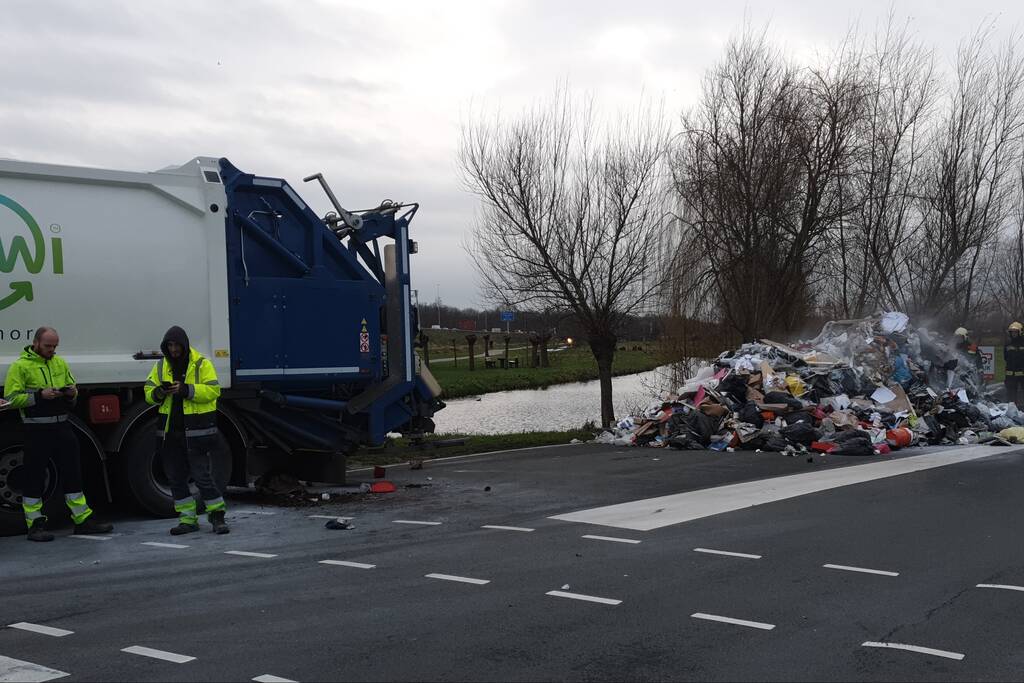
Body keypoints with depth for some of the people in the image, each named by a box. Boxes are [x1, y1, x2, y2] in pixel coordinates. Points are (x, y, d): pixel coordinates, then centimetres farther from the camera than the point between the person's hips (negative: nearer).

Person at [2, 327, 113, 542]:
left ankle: (83, 519, 16)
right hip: (36, 430, -6)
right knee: (34, 476, 0)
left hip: (62, 427, 6)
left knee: (72, 473, 9)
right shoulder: (20, 366, -5)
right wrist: (39, 395, -19)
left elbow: (72, 387, 24)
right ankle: (35, 524, 8)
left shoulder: (60, 363, 14)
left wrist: (72, 393, 0)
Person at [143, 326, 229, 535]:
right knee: (176, 477, 9)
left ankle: (217, 515, 4)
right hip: (171, 431, 5)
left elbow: (213, 390, -12)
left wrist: (186, 389, -23)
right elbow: (148, 392, 10)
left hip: (197, 431, -5)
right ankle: (188, 519, 18)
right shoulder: (161, 366, 11)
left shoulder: (202, 364, -3)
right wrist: (158, 392, -13)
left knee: (202, 475, -7)